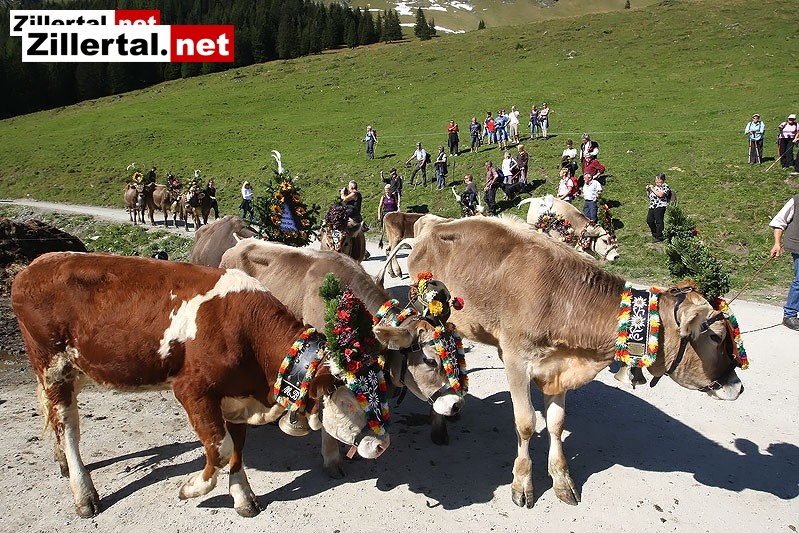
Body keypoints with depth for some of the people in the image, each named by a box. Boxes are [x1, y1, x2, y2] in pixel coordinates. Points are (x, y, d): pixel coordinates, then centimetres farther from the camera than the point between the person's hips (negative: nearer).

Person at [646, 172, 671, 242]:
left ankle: (659, 237, -2)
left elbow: (661, 195, -21)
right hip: (652, 206, 9)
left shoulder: (665, 186, -4)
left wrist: (653, 189, -13)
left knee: (659, 222, -7)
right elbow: (650, 196, 28)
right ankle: (655, 234, 24)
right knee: (649, 220, 7)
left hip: (660, 207, -9)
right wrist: (648, 190, 10)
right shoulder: (656, 186, 21)